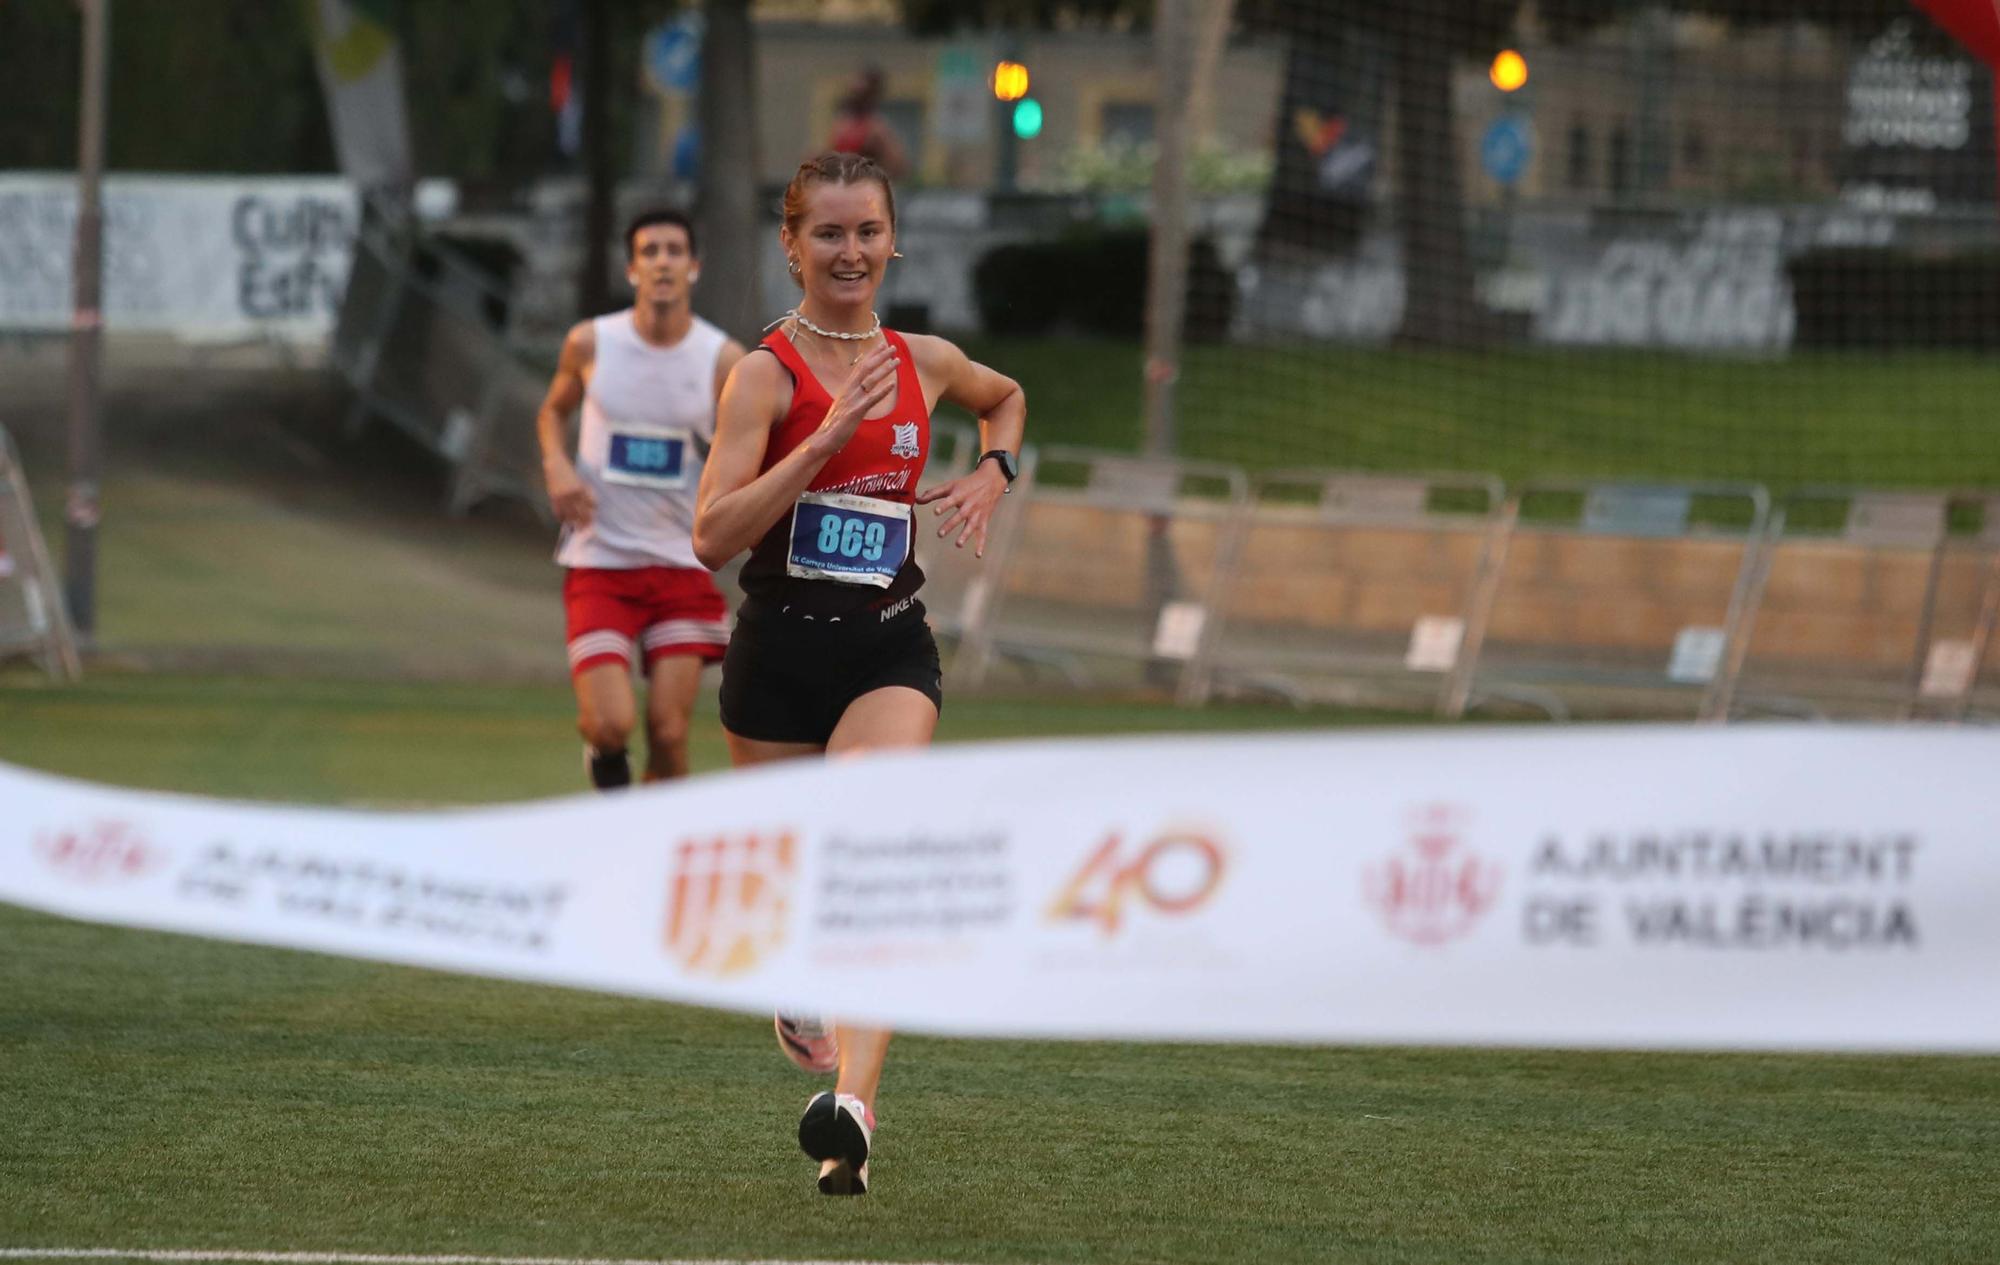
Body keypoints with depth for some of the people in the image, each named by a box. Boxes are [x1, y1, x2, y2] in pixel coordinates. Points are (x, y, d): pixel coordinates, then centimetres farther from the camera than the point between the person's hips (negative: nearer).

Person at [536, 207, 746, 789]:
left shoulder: (724, 359, -3)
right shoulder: (591, 343, -1)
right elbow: (553, 411, 17)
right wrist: (557, 465, -3)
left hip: (682, 565, 0)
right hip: (598, 563, 0)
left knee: (668, 733, -5)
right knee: (611, 723, -12)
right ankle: (604, 754, 23)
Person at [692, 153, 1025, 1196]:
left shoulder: (925, 363, 5)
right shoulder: (767, 373, -8)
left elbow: (1007, 397, 31)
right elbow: (713, 534, -20)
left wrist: (991, 474, 11)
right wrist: (829, 437, -25)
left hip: (889, 650, 1)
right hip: (779, 650, -1)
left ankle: (852, 1111, -34)